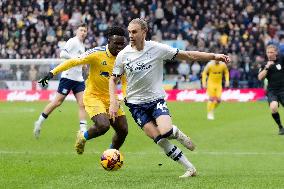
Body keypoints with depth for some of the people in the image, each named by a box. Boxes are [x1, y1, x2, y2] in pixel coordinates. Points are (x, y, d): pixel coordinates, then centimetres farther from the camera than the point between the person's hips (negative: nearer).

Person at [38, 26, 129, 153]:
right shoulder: (97, 53, -17)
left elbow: (124, 81, 14)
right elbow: (74, 62, -16)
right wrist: (52, 73, -21)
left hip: (110, 99, 6)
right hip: (93, 96, -6)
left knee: (123, 130, 0)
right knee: (103, 125, -27)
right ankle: (83, 137, 6)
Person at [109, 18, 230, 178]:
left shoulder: (157, 48, -9)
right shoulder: (123, 55, -5)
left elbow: (188, 55, -7)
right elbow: (113, 79, 8)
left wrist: (214, 56, -12)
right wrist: (113, 102, -7)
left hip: (156, 99, -1)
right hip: (136, 103, 1)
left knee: (166, 131, -27)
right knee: (159, 140, -12)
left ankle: (177, 134, 11)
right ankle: (189, 168, 0)